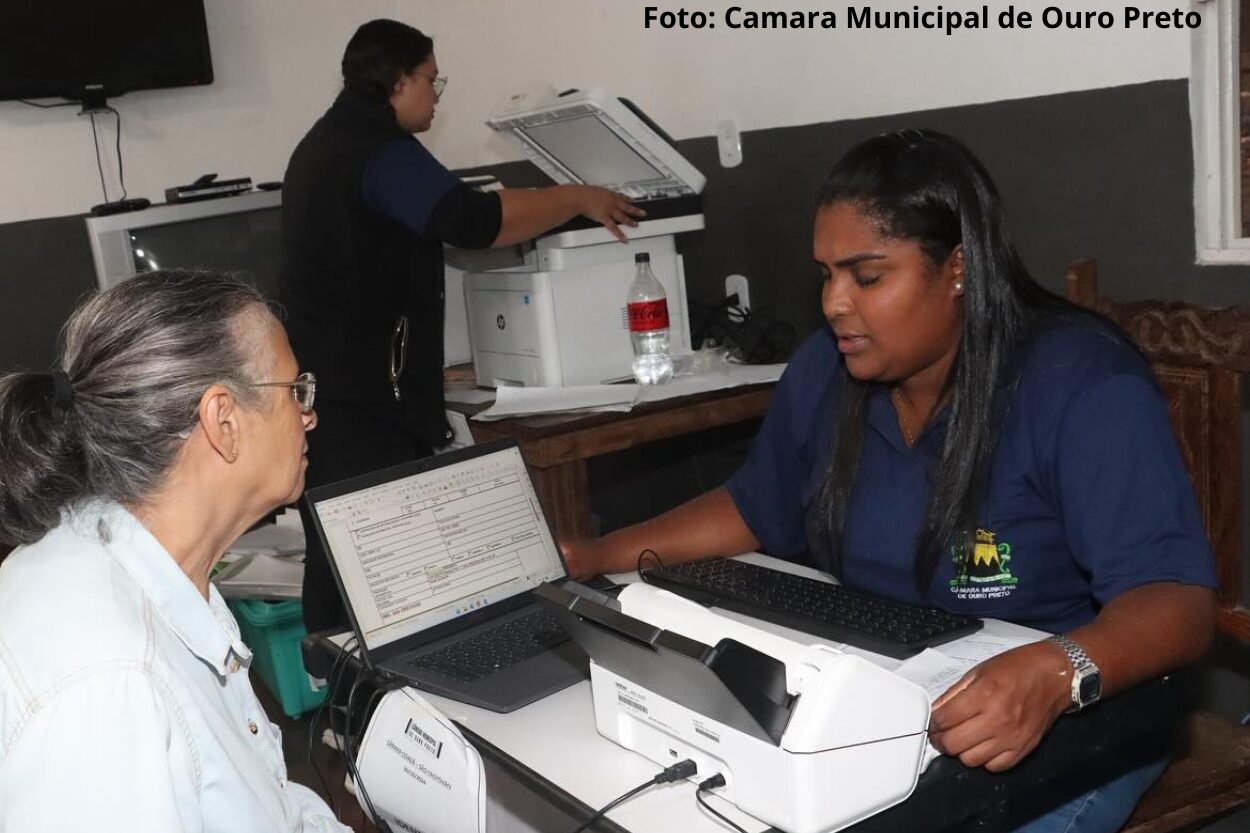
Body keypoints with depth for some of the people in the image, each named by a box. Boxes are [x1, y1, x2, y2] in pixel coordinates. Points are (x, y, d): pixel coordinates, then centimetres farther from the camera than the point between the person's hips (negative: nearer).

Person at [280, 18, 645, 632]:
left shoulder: (326, 142, 19)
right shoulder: (380, 149, -14)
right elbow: (472, 222, -25)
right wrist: (578, 199, -14)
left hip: (322, 387, 10)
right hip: (362, 399, -10)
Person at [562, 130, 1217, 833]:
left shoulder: (1083, 386, -18)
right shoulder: (825, 372, 1)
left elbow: (1177, 598, -23)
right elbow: (754, 511, 15)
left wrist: (1054, 675, -44)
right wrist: (599, 556, 5)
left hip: (1068, 725, -4)